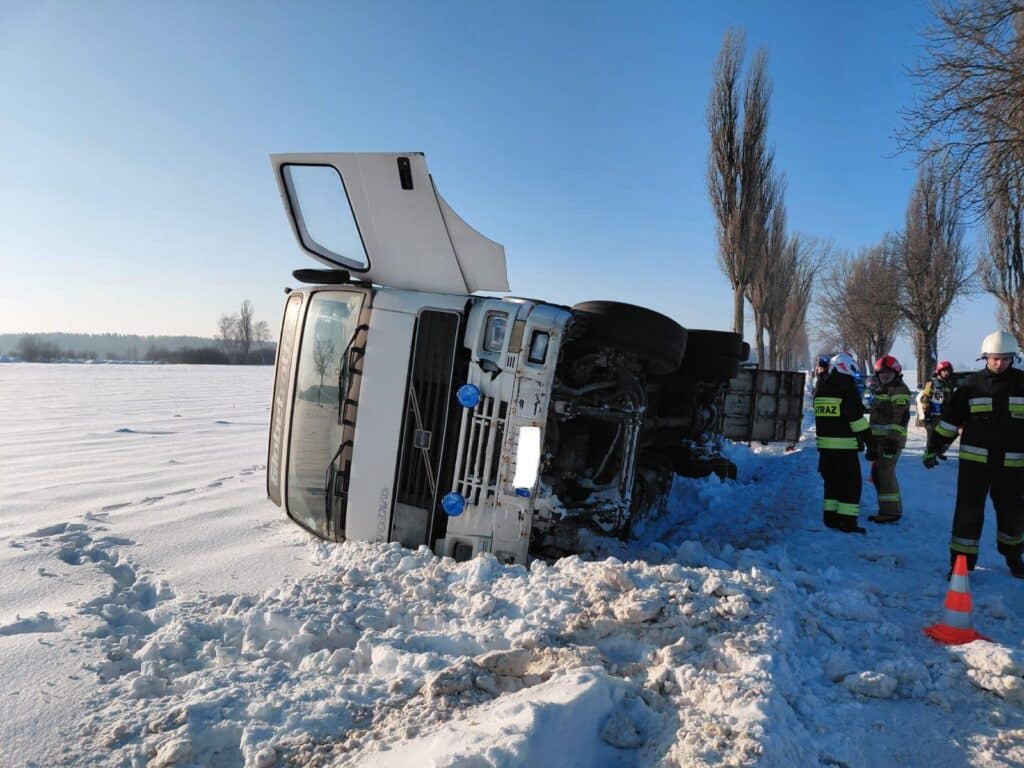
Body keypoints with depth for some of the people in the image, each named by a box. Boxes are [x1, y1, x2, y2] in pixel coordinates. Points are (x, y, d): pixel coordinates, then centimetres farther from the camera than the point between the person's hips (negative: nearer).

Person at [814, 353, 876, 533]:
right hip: (845, 445, -7)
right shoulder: (847, 388, -11)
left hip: (824, 444, 7)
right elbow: (857, 418, -14)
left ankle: (830, 517, 17)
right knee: (851, 482, -1)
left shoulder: (822, 388, 12)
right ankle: (847, 521, -3)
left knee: (831, 480, 15)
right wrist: (869, 439, -8)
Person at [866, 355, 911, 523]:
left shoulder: (900, 390, -10)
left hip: (891, 438, -10)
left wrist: (893, 439, -24)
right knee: (877, 473, 12)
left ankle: (891, 511, -5)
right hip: (878, 438, 10)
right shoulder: (879, 390, 20)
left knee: (885, 472, -11)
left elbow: (900, 417, -19)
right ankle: (888, 509, 22)